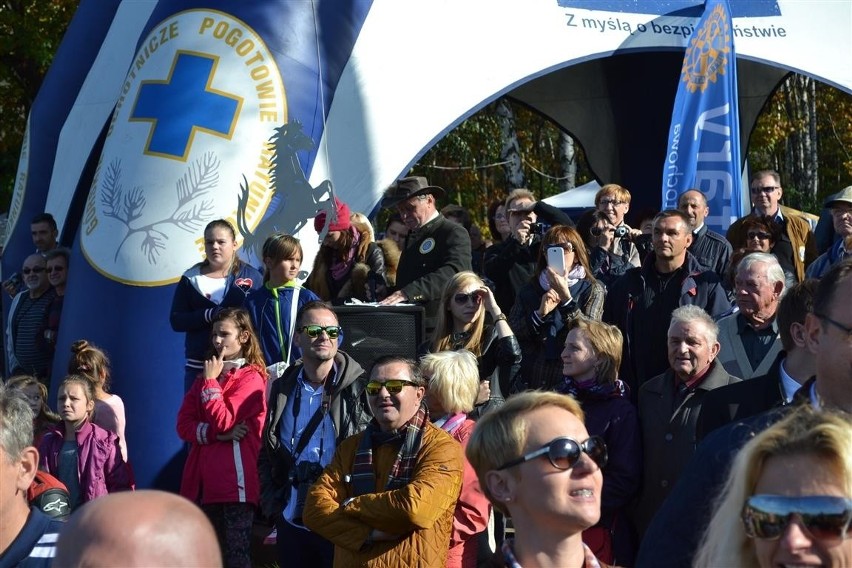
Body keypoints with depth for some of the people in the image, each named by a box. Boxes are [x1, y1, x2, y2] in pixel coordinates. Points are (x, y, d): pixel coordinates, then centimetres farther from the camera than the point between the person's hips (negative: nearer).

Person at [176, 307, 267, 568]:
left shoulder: (251, 377, -2)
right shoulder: (204, 378, 20)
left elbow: (222, 420, -14)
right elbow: (183, 424, 7)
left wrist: (211, 381, -5)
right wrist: (219, 434, -9)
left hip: (235, 482, -7)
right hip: (204, 480, 7)